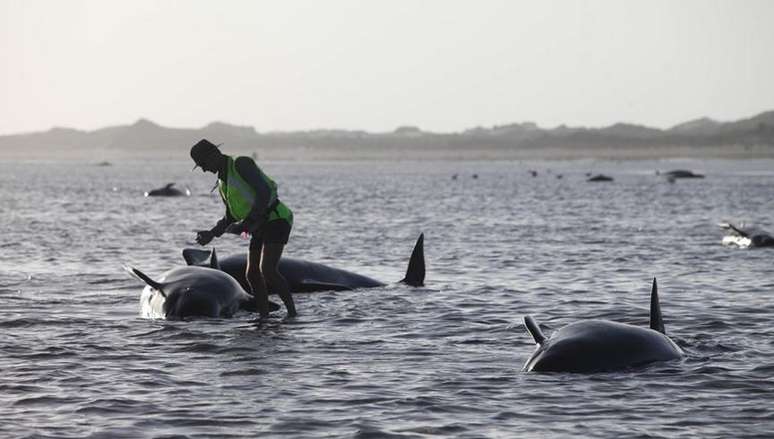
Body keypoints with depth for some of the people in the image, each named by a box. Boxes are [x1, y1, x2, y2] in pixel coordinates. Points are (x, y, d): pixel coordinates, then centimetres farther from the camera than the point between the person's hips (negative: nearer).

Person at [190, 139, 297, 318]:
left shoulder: (241, 164, -11)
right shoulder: (222, 182, 16)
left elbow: (265, 192, -21)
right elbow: (232, 216, 25)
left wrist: (249, 220, -25)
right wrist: (212, 233, 14)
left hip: (276, 219, -10)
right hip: (260, 228, 10)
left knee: (267, 270, -22)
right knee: (252, 274, 5)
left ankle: (292, 312, -18)